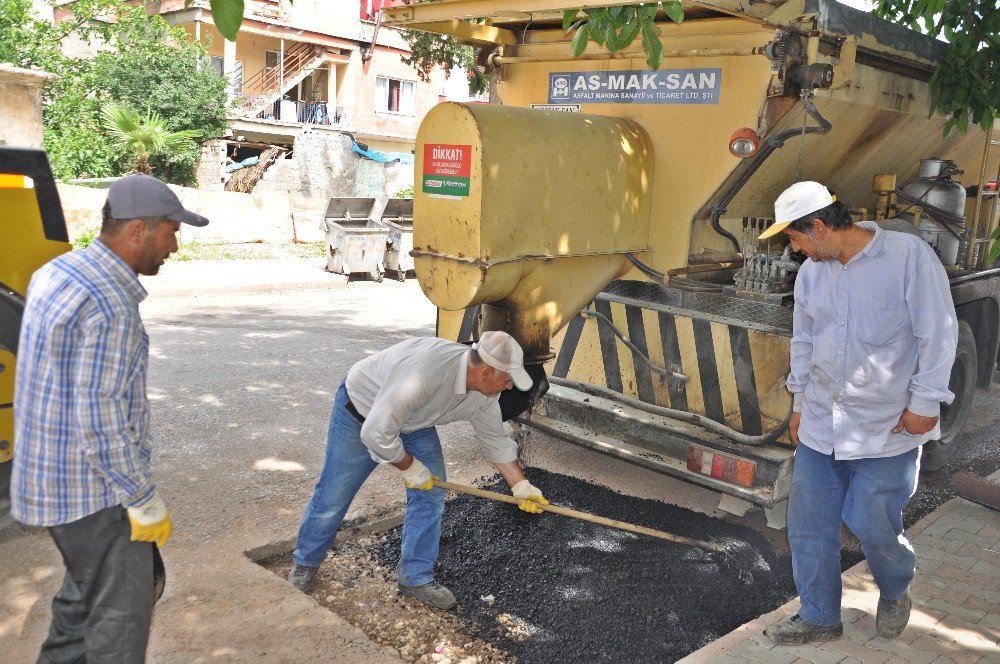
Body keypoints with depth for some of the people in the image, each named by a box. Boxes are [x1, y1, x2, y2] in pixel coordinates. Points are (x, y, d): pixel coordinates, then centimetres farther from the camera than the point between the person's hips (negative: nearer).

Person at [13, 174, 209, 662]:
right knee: (121, 613, 5)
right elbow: (102, 424, -26)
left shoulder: (56, 272, 6)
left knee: (85, 591, 25)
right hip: (94, 491, -9)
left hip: (51, 472, 9)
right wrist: (145, 502, -15)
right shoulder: (110, 306, -25)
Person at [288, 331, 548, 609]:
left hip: (414, 424, 7)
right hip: (360, 408, -7)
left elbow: (495, 440, 2)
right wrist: (410, 468, -21)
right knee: (333, 497, 3)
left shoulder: (485, 394, -17)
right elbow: (376, 433, -36)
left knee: (431, 494, -1)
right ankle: (305, 562, 29)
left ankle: (415, 577, 13)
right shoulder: (425, 374, -44)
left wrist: (521, 487, 4)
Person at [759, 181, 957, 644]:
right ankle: (819, 618, 26)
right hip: (820, 425, 6)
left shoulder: (909, 256, -15)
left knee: (873, 525, 2)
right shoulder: (811, 273, 4)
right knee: (808, 522, 8)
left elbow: (938, 334, -12)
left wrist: (924, 402, -11)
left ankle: (895, 593, 36)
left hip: (887, 428, -5)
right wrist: (800, 403, 17)